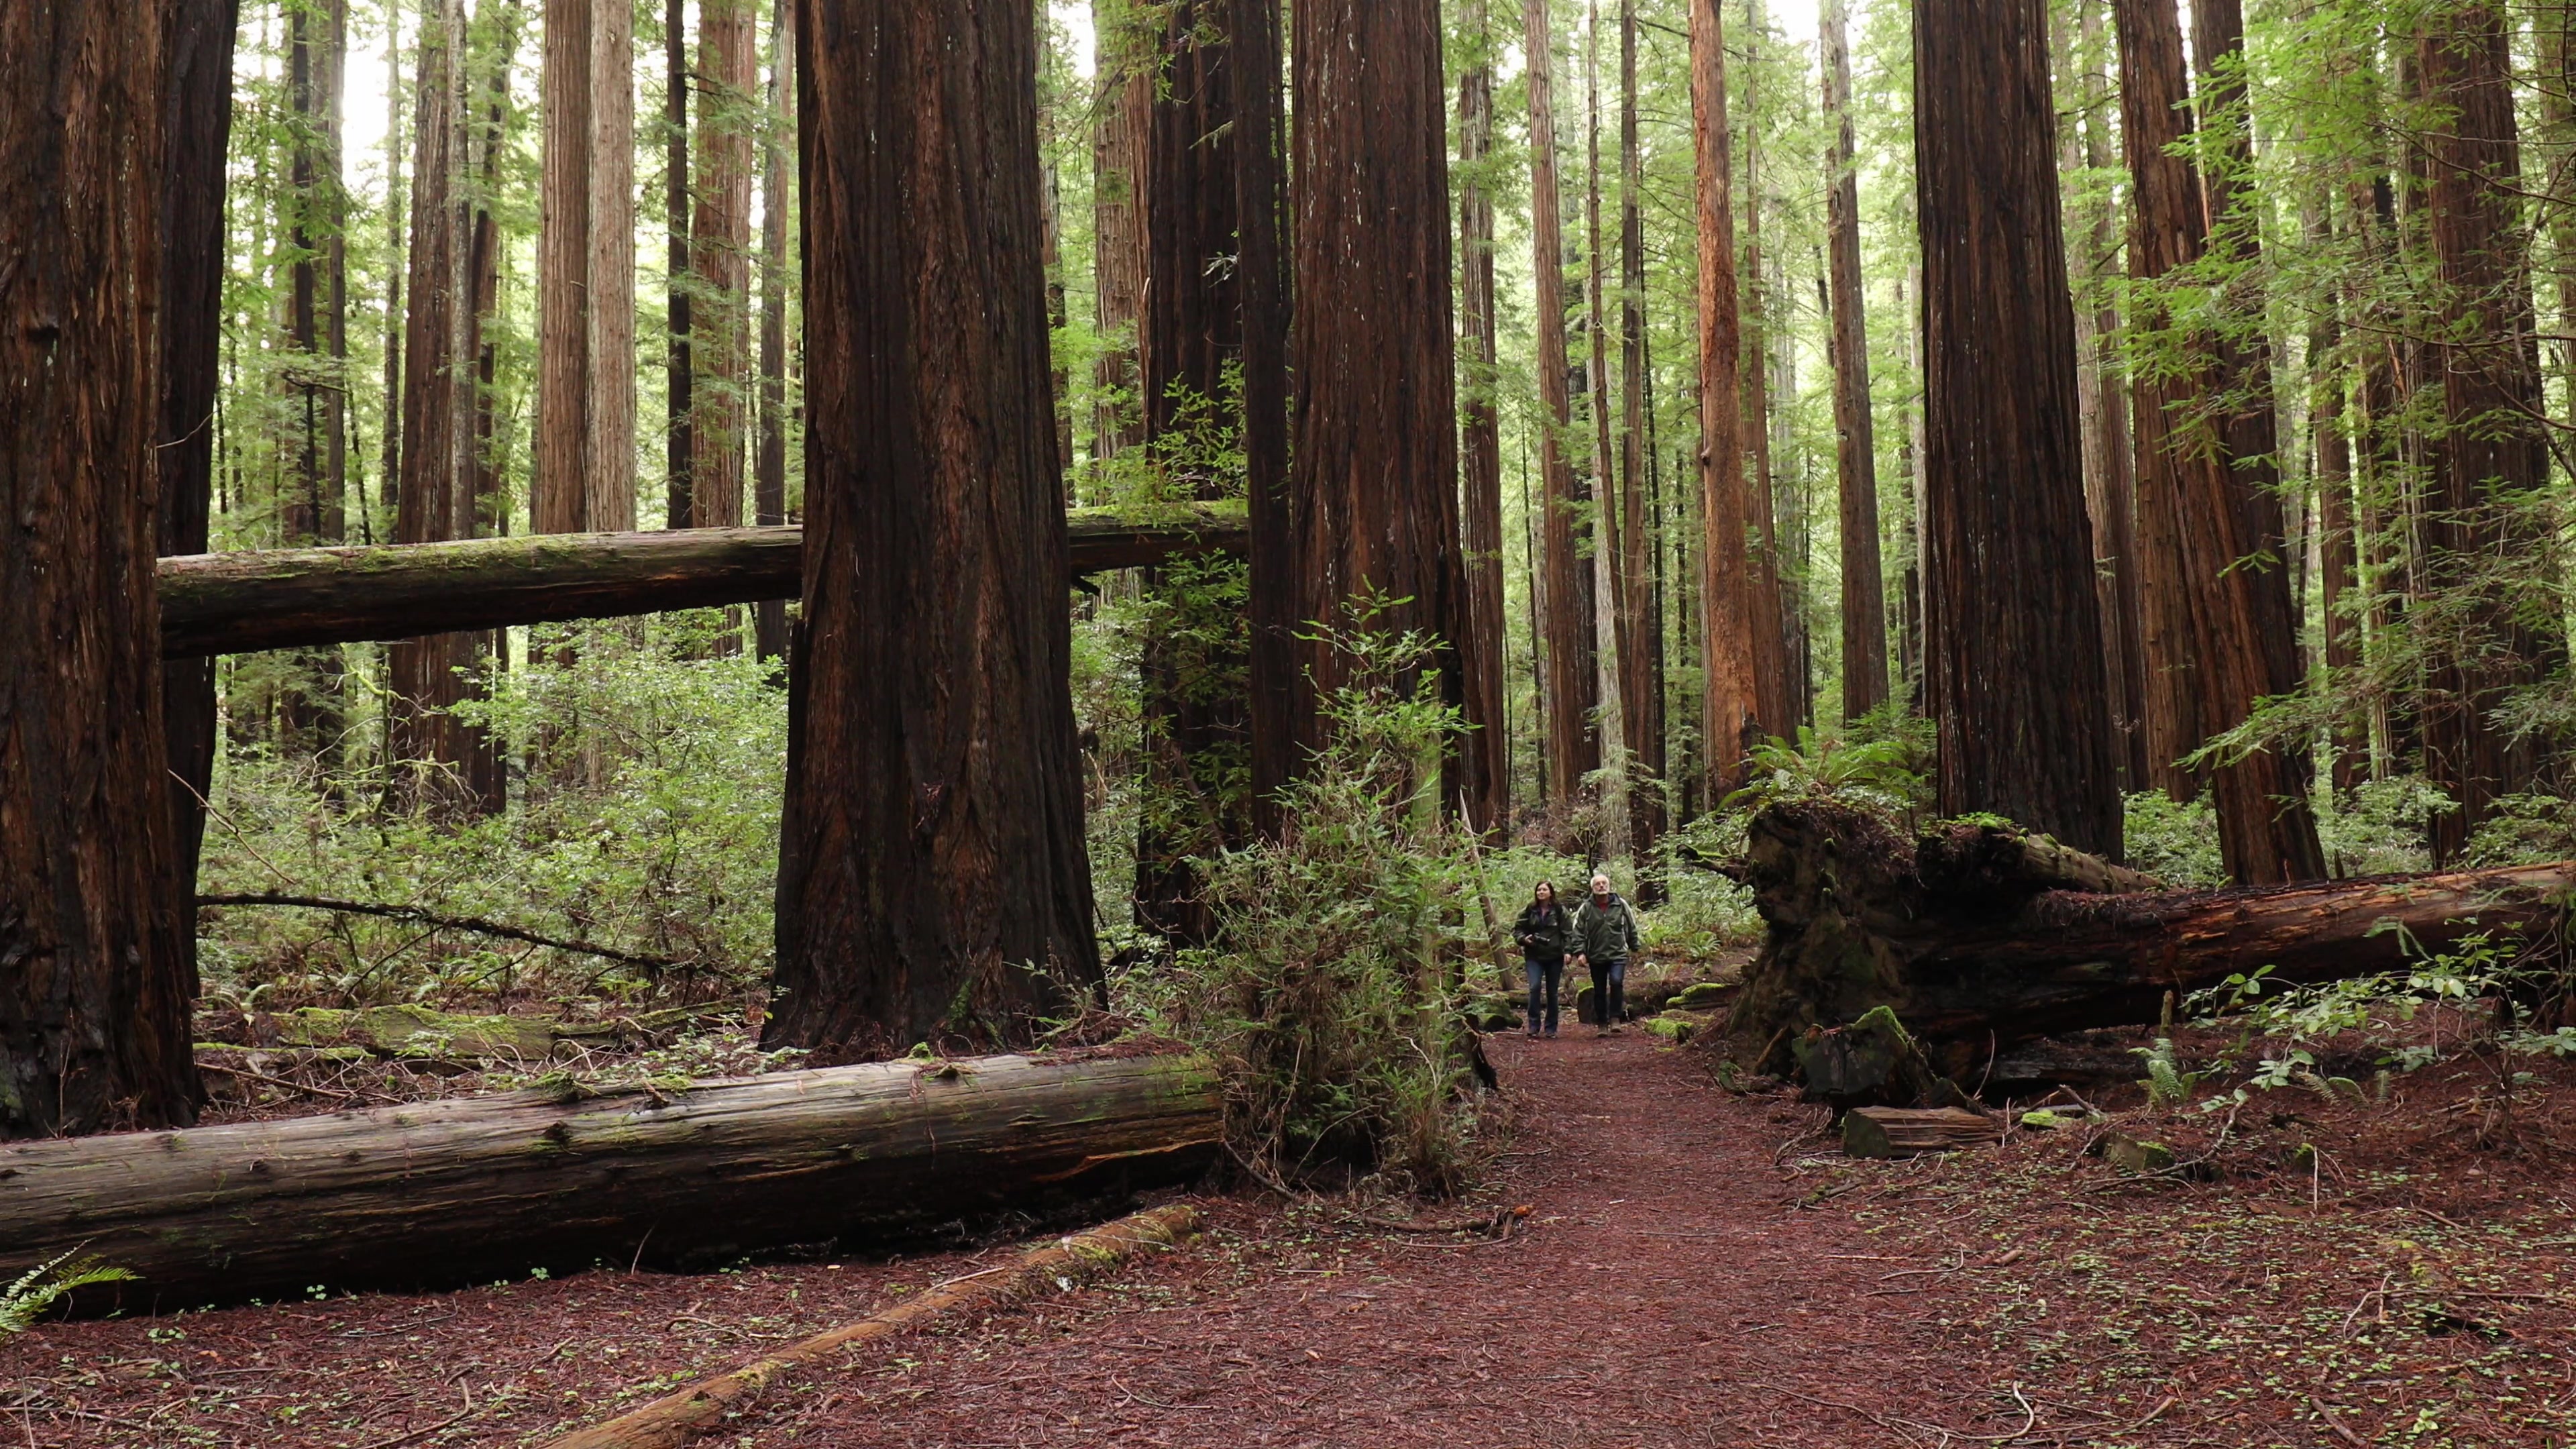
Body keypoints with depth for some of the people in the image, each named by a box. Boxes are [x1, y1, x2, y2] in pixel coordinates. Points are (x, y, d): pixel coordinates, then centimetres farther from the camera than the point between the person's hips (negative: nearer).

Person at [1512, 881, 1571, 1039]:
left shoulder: (1559, 911, 1)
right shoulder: (1529, 911, 4)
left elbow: (1568, 932, 0)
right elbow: (1517, 929, 10)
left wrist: (1567, 951, -11)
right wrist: (1524, 939, -10)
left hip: (1554, 957, 0)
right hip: (1534, 956, 0)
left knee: (1552, 992, 6)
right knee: (1535, 987, -17)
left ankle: (1551, 1028, 16)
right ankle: (1534, 1025, -9)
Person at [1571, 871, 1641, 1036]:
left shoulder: (1621, 905, 1)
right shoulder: (1586, 908, -1)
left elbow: (1631, 927, 11)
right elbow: (1578, 931, -2)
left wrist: (1635, 947, 13)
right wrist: (1580, 952, -12)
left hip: (1618, 954, -1)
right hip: (1596, 957, 1)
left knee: (1616, 982, -22)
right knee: (1599, 991, 7)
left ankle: (1615, 1018, -10)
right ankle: (1602, 1024, 18)